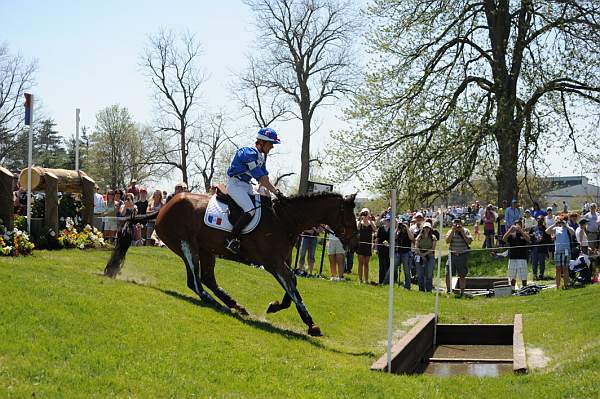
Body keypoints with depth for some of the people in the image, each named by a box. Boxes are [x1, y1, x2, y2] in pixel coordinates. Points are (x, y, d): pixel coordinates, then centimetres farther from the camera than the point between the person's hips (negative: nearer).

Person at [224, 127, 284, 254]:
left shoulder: (261, 156, 11)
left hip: (246, 186, 10)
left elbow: (265, 177, 11)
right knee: (250, 210, -25)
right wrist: (277, 192, -23)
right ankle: (231, 240, -21)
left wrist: (276, 191, -2)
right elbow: (261, 178, -24)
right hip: (235, 184, -10)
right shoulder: (249, 153, -20)